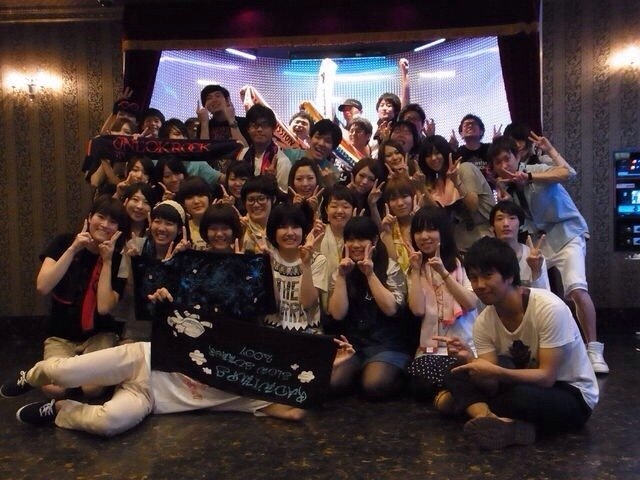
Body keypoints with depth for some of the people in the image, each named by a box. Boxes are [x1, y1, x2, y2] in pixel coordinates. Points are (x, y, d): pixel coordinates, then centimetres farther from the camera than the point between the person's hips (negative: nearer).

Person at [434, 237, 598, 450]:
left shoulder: (550, 309, -25)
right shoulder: (483, 322, -8)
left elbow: (547, 377, -26)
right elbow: (493, 386, -13)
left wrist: (496, 372, -40)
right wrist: (469, 360, -33)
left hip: (572, 396, -6)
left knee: (523, 396, -40)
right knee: (456, 376, -11)